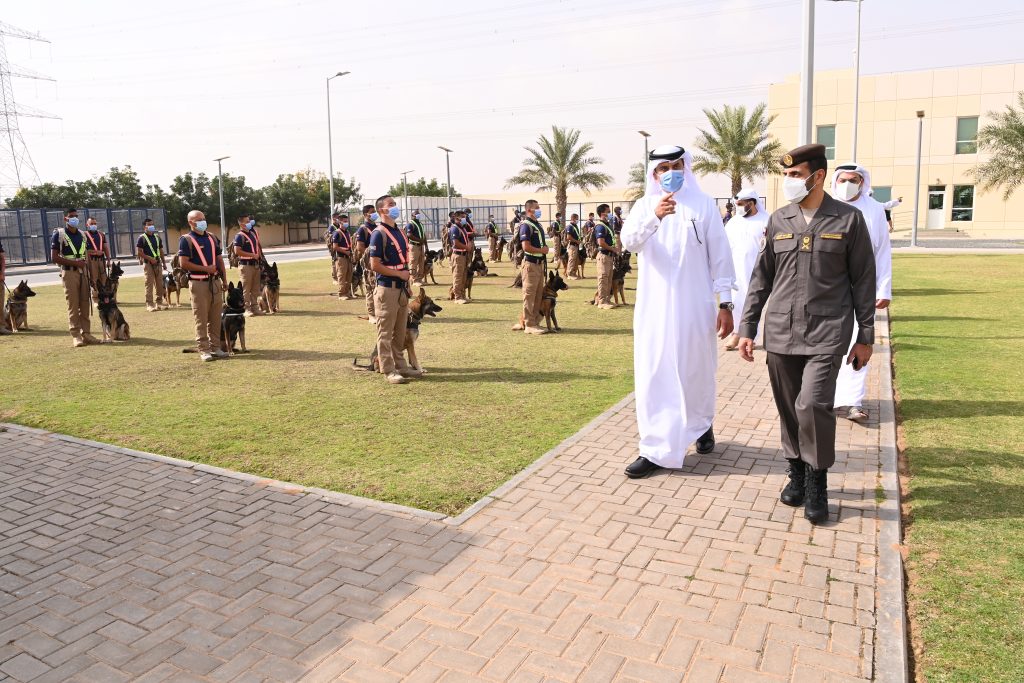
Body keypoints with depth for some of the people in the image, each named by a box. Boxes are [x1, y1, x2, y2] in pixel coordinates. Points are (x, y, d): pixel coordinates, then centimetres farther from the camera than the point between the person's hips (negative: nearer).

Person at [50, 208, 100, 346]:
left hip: (83, 272, 5)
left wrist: (89, 273, 11)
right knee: (73, 305, -5)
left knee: (85, 304, 4)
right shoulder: (59, 234, -2)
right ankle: (75, 335, -2)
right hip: (69, 273, -5)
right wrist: (74, 263, -16)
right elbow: (54, 257, -8)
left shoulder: (82, 234, 16)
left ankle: (86, 333, 9)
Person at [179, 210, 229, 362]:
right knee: (201, 318, -3)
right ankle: (203, 350, 2)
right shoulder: (186, 240, -4)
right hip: (198, 283, -6)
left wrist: (224, 280, 11)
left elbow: (220, 260, 17)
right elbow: (184, 263, -12)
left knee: (216, 317, 8)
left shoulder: (212, 238, 15)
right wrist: (205, 268, -15)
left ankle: (216, 347, 16)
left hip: (215, 282, 6)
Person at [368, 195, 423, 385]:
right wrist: (399, 274, -14)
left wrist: (407, 278, 11)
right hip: (387, 289, -8)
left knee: (400, 331, 14)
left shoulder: (399, 232, 14)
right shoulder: (378, 233, -11)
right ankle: (388, 370, 3)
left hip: (401, 288, 8)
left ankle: (400, 365, 23)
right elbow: (375, 265, -16)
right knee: (386, 332, -1)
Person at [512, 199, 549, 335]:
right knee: (529, 295, -4)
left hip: (539, 263, 9)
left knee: (538, 295, 13)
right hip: (530, 264, -9)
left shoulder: (538, 225, 16)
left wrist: (545, 249, 5)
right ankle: (529, 325, 0)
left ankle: (534, 321, 21)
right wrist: (542, 250, -10)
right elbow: (526, 247, -21)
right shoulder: (526, 225, -13)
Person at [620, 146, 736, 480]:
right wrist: (654, 216, -33)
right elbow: (628, 242, -15)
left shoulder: (704, 204, 1)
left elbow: (720, 256, 1)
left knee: (697, 370, 12)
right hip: (654, 306, 1)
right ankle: (655, 449, 8)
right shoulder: (645, 205, 4)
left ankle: (703, 424, 38)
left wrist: (725, 303, -3)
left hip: (694, 306, -1)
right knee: (654, 375, 0)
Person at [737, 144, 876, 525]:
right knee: (789, 409, 9)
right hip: (781, 333, 3)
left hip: (826, 334, -3)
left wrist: (866, 337, 2)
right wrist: (747, 329, 6)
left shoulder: (849, 219, 0)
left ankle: (817, 482, 6)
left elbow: (863, 281, 3)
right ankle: (796, 472, 27)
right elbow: (761, 278, 10)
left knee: (813, 405, -14)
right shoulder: (778, 221, 8)